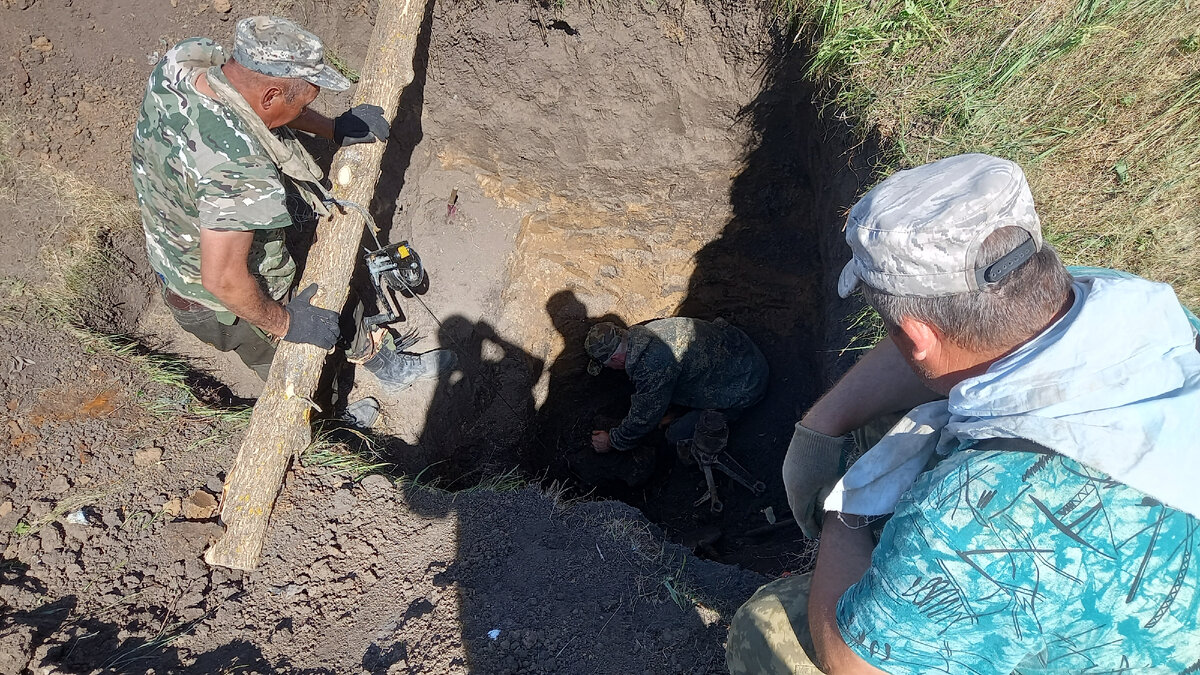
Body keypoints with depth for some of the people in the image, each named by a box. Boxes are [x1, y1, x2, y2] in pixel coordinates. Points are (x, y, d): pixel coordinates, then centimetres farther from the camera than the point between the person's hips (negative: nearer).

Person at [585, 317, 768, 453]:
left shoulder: (653, 369, -32)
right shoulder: (646, 330, -7)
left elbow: (643, 419, -18)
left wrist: (612, 442, -2)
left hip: (744, 386, -8)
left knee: (677, 436, -6)